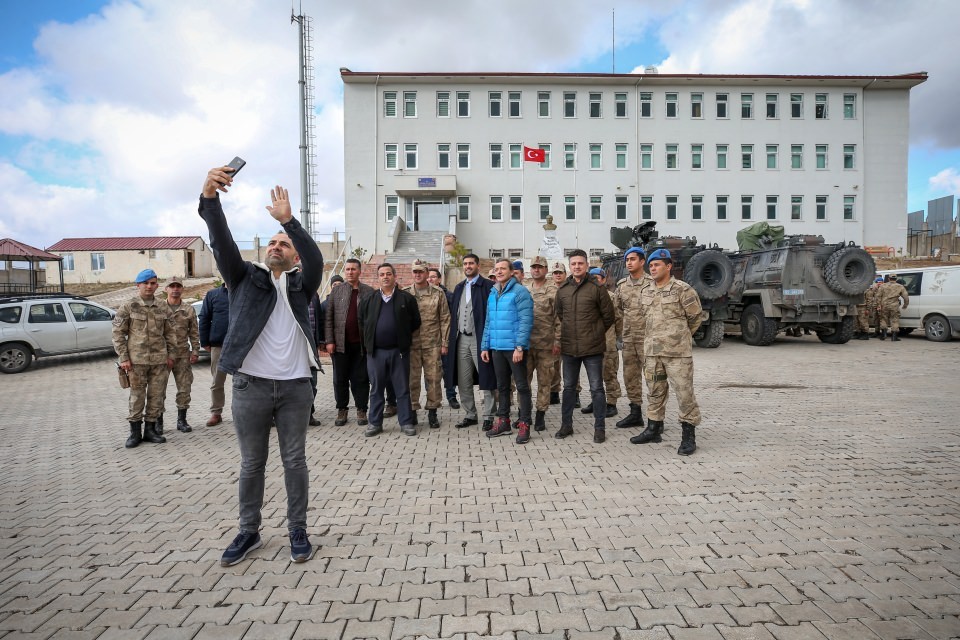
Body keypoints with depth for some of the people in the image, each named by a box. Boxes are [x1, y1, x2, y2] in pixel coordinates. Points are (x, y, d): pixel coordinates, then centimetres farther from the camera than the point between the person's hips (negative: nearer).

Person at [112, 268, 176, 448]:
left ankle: (150, 429, 19)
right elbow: (118, 333, -1)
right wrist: (123, 357, -6)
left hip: (160, 360, 3)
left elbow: (170, 333, 15)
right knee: (137, 396, 3)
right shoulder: (128, 307, 0)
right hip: (137, 359, -3)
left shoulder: (163, 308, 9)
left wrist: (170, 355, 9)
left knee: (157, 395, 6)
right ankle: (135, 432, 15)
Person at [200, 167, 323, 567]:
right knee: (251, 464, 12)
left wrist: (289, 220, -24)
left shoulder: (300, 283, 8)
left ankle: (297, 530, 22)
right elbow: (223, 246, -7)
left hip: (295, 386, 0)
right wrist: (210, 199, -24)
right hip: (250, 385, 1)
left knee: (295, 461, 8)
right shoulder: (246, 278, 10)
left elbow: (316, 260, -13)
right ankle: (249, 532, 27)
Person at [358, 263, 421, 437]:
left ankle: (406, 422, 13)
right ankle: (375, 423, 18)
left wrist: (404, 337, 5)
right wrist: (368, 341, 9)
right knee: (376, 389, 9)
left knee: (402, 389, 5)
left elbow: (415, 322, 6)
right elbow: (361, 322, 15)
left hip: (399, 351, -2)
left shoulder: (407, 298, 1)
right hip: (375, 351, 2)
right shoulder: (368, 300, 7)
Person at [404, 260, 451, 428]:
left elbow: (445, 319, 3)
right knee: (412, 379, 5)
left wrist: (444, 343, -1)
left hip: (432, 344, 0)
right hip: (411, 344, 0)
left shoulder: (438, 294, 3)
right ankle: (412, 411, 17)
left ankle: (432, 412, 16)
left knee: (433, 378, 4)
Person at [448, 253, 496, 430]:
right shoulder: (458, 288, 16)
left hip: (480, 339, -6)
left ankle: (488, 417, 10)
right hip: (461, 339, 6)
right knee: (463, 382, 10)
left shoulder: (488, 286, -4)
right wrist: (451, 338, 9)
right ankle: (469, 415, 22)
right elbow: (453, 314, 16)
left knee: (485, 380, 1)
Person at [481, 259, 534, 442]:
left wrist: (520, 346, -21)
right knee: (502, 386, 15)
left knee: (521, 385, 2)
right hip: (497, 348, 7)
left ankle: (524, 425, 8)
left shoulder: (519, 292, -9)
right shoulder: (492, 294, 14)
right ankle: (503, 421, 26)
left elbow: (525, 321, -15)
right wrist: (485, 346, 11)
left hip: (514, 348, -7)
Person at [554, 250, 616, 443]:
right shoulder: (562, 290, 5)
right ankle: (566, 424, 25)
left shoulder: (596, 288, -6)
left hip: (592, 347, -4)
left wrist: (596, 333, 8)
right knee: (568, 387, 13)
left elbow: (609, 316, 1)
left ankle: (600, 427, 15)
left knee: (596, 388, 4)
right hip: (568, 347, 4)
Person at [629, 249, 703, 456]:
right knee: (654, 392, 15)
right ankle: (654, 429, 27)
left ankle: (689, 436, 7)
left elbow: (695, 318, 1)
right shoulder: (645, 293, 11)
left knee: (684, 392, -2)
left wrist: (680, 338, 11)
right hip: (651, 351, 6)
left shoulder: (682, 289, -7)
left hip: (677, 352, -6)